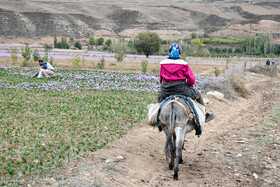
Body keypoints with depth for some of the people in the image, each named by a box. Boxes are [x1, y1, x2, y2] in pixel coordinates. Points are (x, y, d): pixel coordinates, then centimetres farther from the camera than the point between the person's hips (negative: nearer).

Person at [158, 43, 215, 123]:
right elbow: (191, 79, -6)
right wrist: (188, 86, 14)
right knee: (197, 94, 22)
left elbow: (161, 79, 12)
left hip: (166, 91, 3)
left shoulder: (163, 63, 2)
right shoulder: (184, 64, -7)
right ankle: (205, 115, 29)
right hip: (181, 90, -2)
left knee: (160, 95, 37)